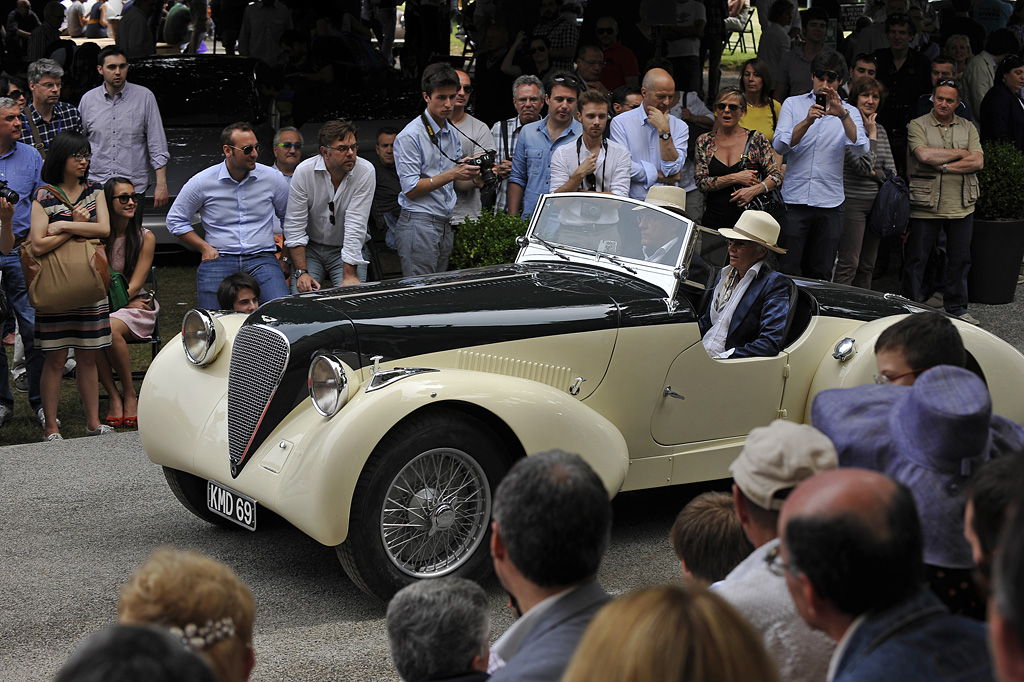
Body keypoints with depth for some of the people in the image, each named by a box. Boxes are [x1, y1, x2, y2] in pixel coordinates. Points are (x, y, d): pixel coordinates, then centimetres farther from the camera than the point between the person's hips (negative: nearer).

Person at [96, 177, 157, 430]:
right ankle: (113, 397, -22)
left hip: (136, 307, -1)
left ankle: (130, 395, -17)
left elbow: (135, 285, -4)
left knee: (110, 329, -35)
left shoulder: (145, 237, 1)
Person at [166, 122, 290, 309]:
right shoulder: (202, 182, 2)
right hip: (219, 259, 0)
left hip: (262, 259, 1)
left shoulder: (272, 178, 7)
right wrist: (205, 248, 3)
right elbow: (175, 220, 13)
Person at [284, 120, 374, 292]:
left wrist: (349, 275, -25)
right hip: (310, 248, 1)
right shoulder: (304, 171, -13)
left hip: (347, 250, -1)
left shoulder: (365, 172, -16)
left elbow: (356, 225, -20)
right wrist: (302, 272, -19)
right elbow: (295, 226, -10)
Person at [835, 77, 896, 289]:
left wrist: (873, 173, -7)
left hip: (877, 202, 7)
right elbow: (863, 165, -17)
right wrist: (871, 135, -10)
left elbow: (892, 172, 10)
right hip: (853, 202, -7)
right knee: (848, 263, -9)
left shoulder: (880, 129, 13)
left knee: (868, 265, 10)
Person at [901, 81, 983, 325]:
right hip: (926, 205, -3)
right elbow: (924, 154, -18)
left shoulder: (968, 128, 10)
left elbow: (978, 162, -2)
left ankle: (956, 307, 22)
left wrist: (945, 167, -13)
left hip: (961, 205, 3)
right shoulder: (918, 125, 0)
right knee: (916, 259, 1)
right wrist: (960, 153, -8)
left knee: (960, 259, 9)